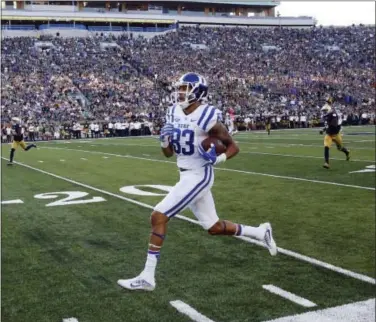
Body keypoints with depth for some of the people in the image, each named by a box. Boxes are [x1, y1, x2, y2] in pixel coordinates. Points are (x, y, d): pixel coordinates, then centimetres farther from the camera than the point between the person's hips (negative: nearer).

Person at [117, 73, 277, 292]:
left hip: (199, 176, -8)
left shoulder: (207, 117, -16)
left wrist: (219, 159, -26)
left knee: (158, 216, -14)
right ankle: (261, 232, 37)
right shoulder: (174, 113, 6)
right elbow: (169, 153, 13)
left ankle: (147, 277, -6)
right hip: (186, 176, 8)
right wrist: (165, 140, -8)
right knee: (214, 227, 17)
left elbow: (233, 147, -8)